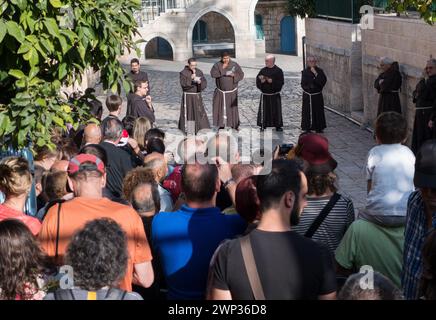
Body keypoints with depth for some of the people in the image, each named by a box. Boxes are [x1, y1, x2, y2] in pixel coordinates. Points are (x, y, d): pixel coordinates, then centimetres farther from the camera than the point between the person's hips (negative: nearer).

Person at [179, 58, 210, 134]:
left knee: (200, 113, 1)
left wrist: (200, 82, -18)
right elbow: (183, 83, -18)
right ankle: (187, 132, 4)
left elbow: (204, 83, 2)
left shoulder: (199, 72, 7)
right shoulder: (183, 73, -4)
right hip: (187, 97, -3)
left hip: (197, 96, 3)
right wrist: (191, 78, -27)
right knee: (188, 114, -3)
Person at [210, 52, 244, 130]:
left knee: (232, 108, -1)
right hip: (220, 92, 1)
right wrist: (222, 70, -22)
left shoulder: (235, 65, -4)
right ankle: (221, 125, 13)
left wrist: (233, 75, -25)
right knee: (220, 109, 1)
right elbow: (213, 74, -15)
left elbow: (241, 75, -7)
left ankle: (235, 125, 10)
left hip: (232, 92, -1)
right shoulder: (217, 65, -2)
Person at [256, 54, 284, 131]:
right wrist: (261, 81, -13)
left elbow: (281, 82, -8)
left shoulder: (278, 71, -3)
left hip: (275, 95, -2)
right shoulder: (263, 70, 7)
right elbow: (257, 81, 8)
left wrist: (272, 81, -18)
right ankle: (263, 125, 11)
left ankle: (278, 126, 11)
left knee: (276, 111, 1)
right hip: (265, 95, 2)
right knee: (263, 110, 2)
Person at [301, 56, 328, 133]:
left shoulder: (320, 71, 1)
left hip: (317, 95, 0)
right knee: (307, 112, -1)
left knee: (318, 111, 1)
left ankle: (318, 128, 10)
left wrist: (316, 74, -18)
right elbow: (303, 84, 1)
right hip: (307, 96, 0)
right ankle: (308, 128, 7)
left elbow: (323, 81, -13)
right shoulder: (305, 72, 3)